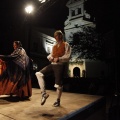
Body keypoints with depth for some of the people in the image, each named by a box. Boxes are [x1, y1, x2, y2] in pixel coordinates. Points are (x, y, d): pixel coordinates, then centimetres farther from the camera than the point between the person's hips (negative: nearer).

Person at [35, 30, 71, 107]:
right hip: (52, 64, 6)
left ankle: (58, 101, 21)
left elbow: (67, 56, -9)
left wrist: (59, 59, -23)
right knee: (39, 74, -11)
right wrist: (50, 57, -5)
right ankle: (44, 93, -9)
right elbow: (51, 54, 20)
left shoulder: (66, 45, 1)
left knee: (58, 84, 0)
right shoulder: (54, 46, 21)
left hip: (60, 65, -6)